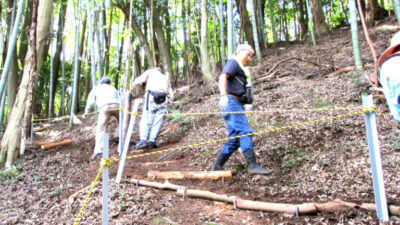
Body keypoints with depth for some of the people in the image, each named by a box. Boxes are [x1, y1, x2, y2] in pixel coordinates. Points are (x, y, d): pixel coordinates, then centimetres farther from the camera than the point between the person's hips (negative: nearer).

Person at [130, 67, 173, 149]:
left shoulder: (150, 72, 22)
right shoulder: (166, 78, 31)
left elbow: (138, 80, 7)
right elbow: (171, 97, 22)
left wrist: (130, 90, 19)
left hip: (151, 97, -3)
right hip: (163, 99, 3)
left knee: (146, 119, -4)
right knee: (157, 121, 7)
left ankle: (143, 140, -17)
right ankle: (151, 141, 2)